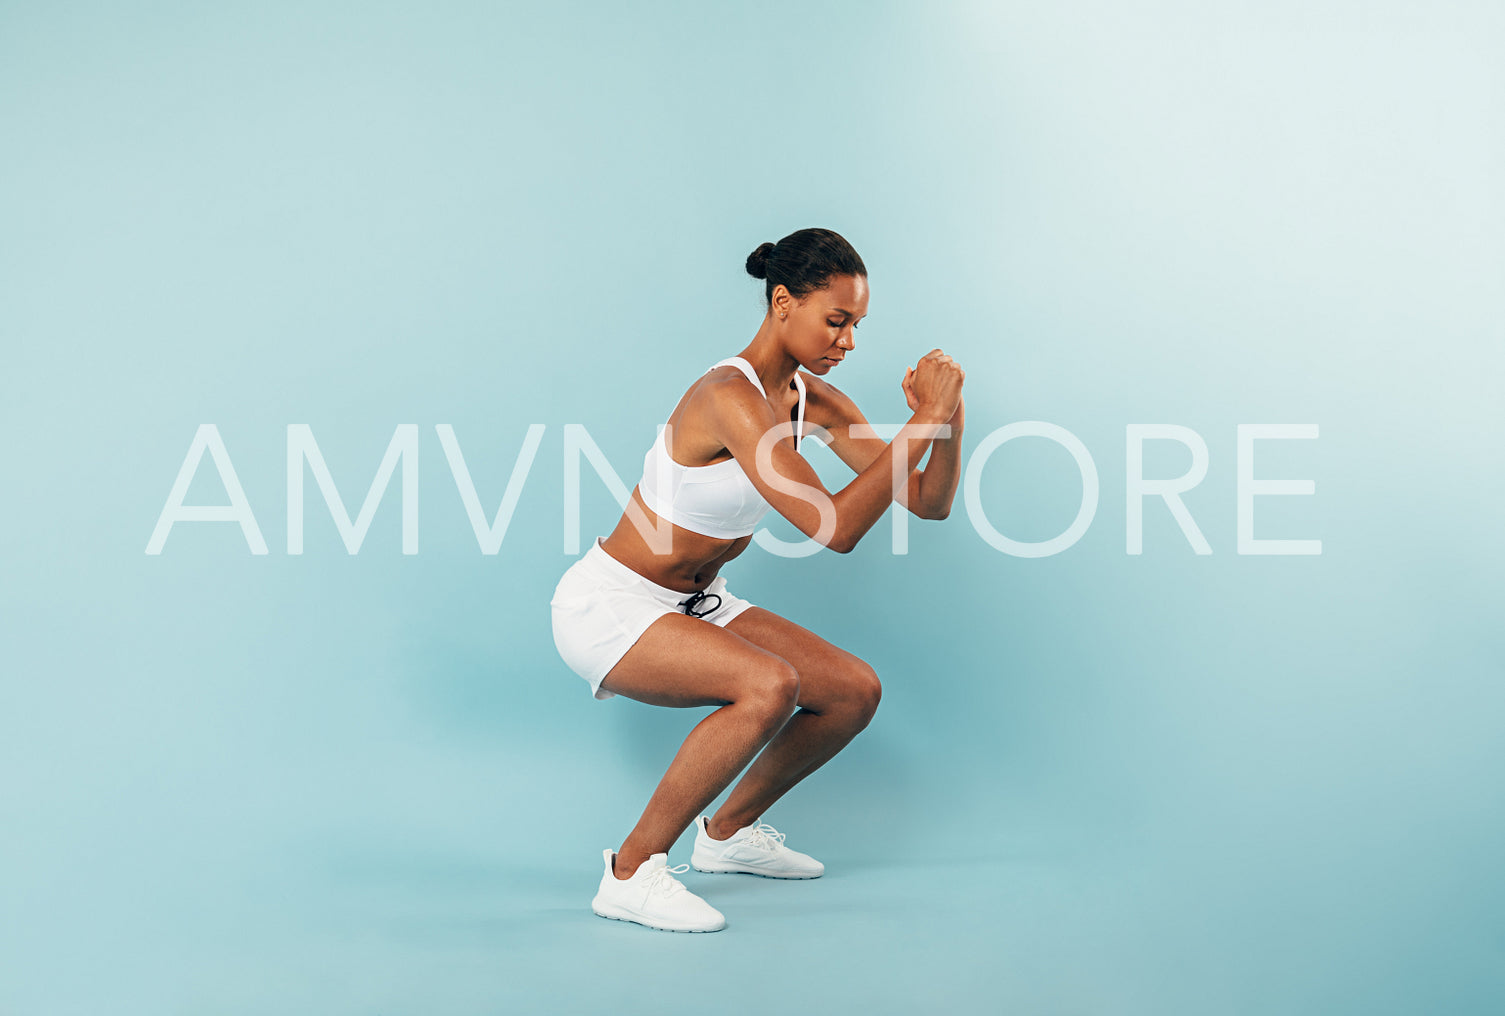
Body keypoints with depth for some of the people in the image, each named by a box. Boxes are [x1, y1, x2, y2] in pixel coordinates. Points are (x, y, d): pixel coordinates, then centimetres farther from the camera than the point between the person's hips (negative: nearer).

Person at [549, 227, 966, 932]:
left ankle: (728, 832, 22)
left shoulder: (814, 400, -1)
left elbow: (929, 504, -1)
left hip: (694, 604, 9)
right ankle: (631, 873, -15)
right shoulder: (731, 396, -27)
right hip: (606, 607, -9)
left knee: (856, 690, 1)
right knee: (769, 685, -31)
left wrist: (949, 418, -19)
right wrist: (926, 417, -31)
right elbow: (834, 527, -34)